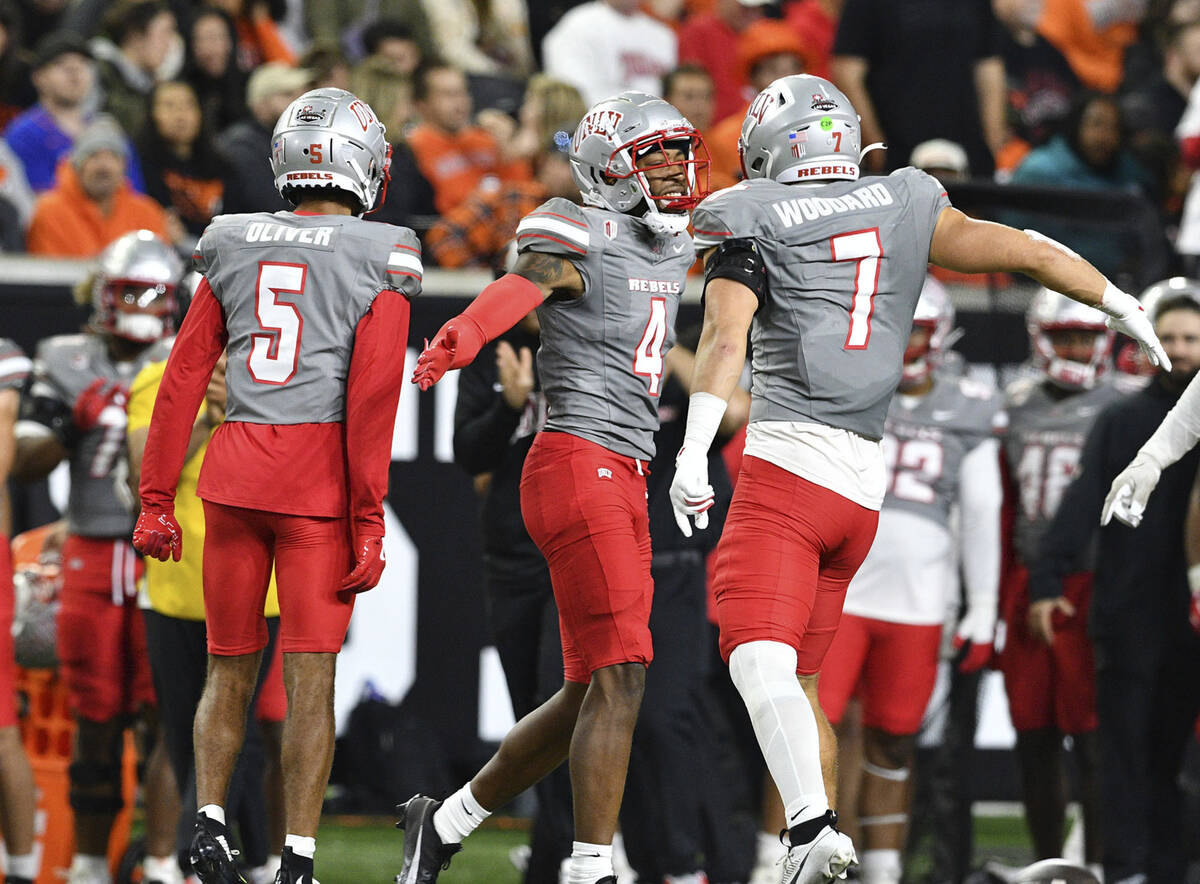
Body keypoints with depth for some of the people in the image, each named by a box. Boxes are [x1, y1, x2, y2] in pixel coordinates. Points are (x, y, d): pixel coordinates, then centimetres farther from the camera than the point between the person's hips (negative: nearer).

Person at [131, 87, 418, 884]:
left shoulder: (233, 247, 10)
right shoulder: (380, 259, -2)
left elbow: (183, 380, 9)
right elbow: (372, 404, -7)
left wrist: (157, 500, 14)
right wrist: (369, 527, -4)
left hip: (234, 470, 3)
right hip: (319, 479, -3)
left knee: (230, 669, 15)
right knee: (310, 676, 0)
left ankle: (210, 819, 0)